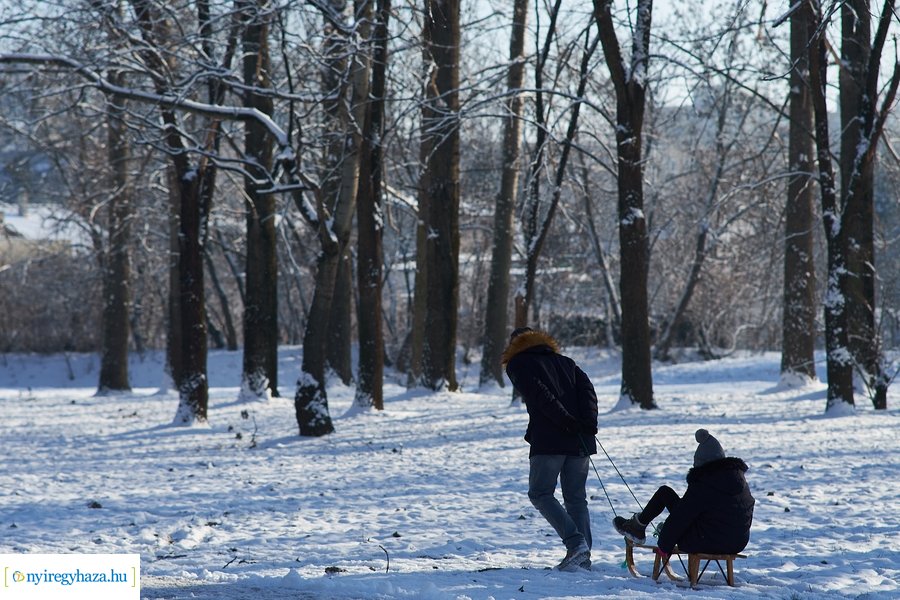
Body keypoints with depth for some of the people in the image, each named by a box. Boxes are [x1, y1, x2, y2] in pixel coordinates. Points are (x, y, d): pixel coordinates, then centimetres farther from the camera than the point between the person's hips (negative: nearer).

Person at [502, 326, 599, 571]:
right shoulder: (564, 361, 26)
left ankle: (575, 542, -15)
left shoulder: (517, 364, 10)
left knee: (540, 493, 2)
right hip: (580, 441, 5)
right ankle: (583, 556, 4)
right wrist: (589, 422, -3)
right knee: (576, 498, 11)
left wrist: (565, 421, -15)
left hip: (548, 440, -5)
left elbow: (538, 394, -9)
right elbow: (586, 388, 9)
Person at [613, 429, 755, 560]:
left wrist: (664, 546, -2)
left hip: (705, 544, -7)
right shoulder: (739, 476, 2)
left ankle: (637, 527, 24)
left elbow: (681, 517, -14)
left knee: (664, 492, 6)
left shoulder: (702, 485, -19)